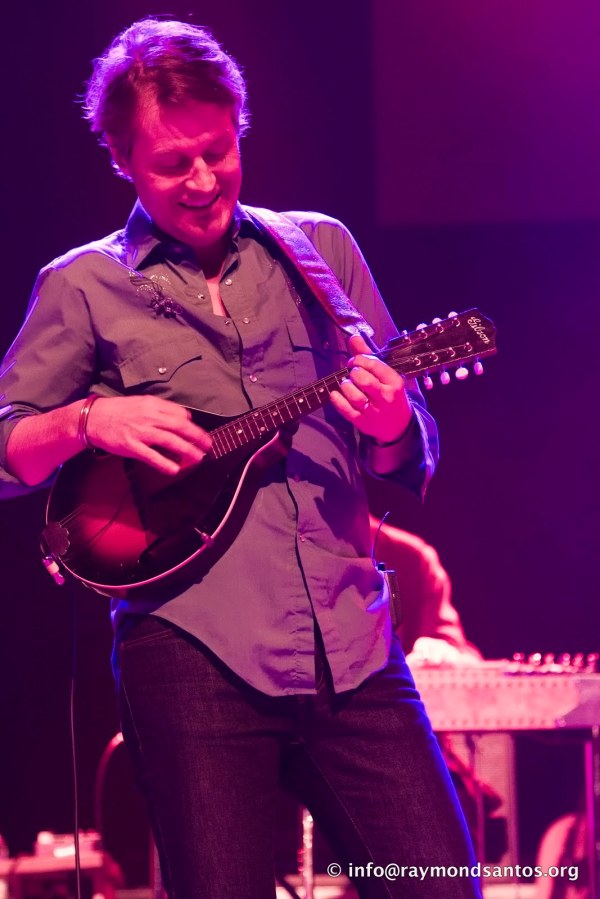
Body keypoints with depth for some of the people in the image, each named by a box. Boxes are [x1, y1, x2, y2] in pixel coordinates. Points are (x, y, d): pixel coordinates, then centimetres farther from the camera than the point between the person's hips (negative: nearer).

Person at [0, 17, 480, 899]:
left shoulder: (318, 249, 16)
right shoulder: (83, 287, 10)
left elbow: (411, 466, 17)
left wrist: (392, 427, -6)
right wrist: (88, 420, -10)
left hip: (350, 646, 2)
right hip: (194, 651, -2)